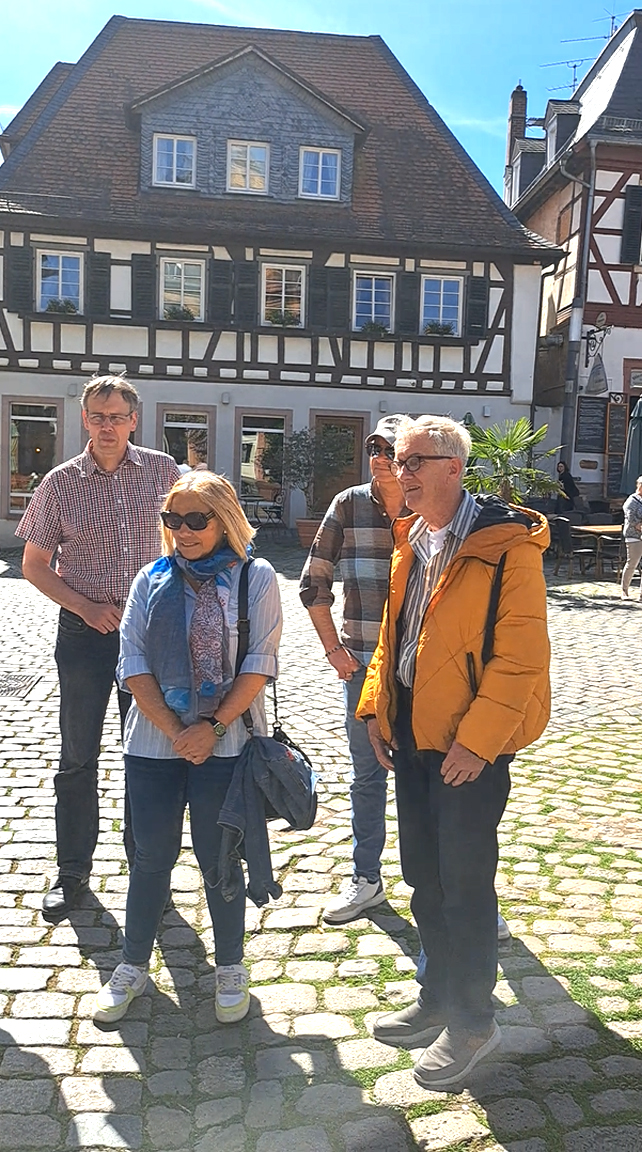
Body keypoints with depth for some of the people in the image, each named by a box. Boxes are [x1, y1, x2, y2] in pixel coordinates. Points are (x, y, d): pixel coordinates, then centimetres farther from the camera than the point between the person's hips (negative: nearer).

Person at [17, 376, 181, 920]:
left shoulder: (162, 470, 0)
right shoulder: (62, 482, -2)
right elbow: (34, 565, 2)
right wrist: (87, 608, -10)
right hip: (85, 630, -1)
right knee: (77, 756, 7)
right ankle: (72, 872, 23)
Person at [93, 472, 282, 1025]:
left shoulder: (256, 579, -2)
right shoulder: (153, 580, 6)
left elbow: (259, 664, -7)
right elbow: (133, 663, 0)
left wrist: (212, 727, -14)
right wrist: (174, 730, -9)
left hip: (226, 745, -2)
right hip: (155, 743, 3)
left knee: (219, 859, 7)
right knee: (152, 855, 11)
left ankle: (231, 967, 28)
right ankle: (132, 967, 30)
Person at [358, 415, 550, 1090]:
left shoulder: (506, 545, -15)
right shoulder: (409, 541, 10)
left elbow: (521, 653, -18)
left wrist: (475, 740, -20)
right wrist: (375, 706, 8)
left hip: (471, 742, -7)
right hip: (411, 732, 8)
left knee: (464, 883, 4)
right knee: (423, 876, 17)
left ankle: (472, 1021, 24)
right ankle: (437, 1000, 36)